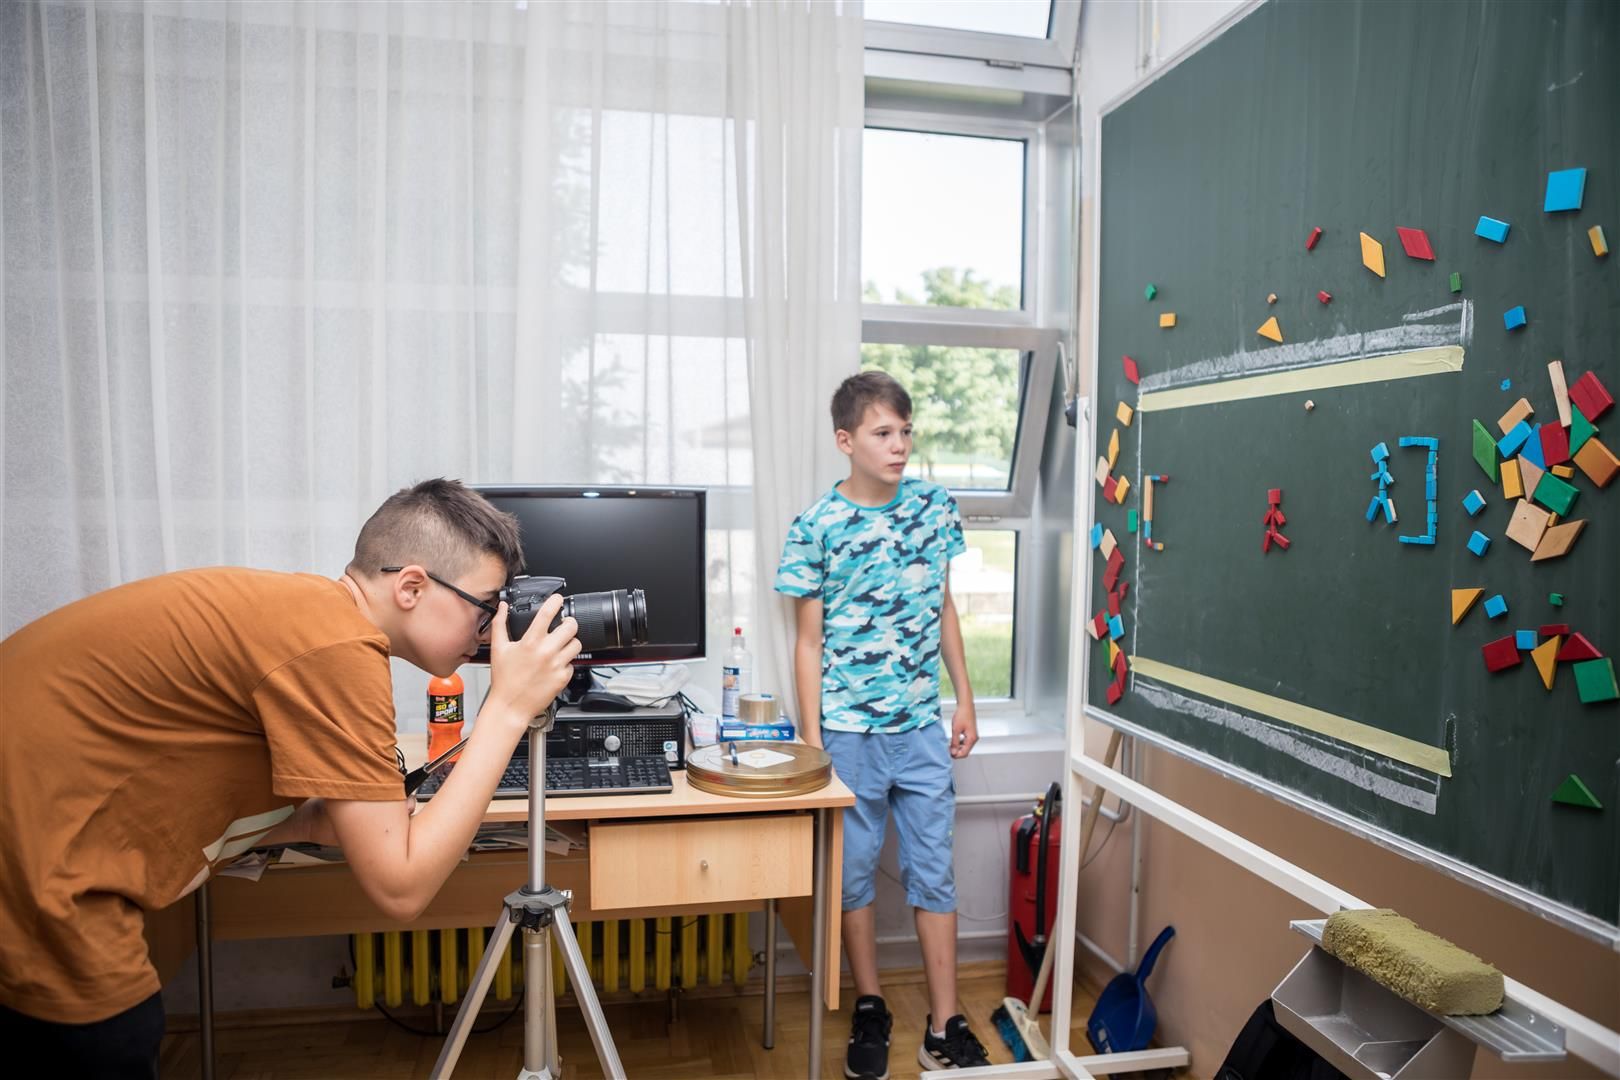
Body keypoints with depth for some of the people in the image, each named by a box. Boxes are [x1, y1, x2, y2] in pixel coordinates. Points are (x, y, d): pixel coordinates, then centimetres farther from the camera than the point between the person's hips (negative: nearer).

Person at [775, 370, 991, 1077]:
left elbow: (943, 609, 11)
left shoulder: (935, 506, 2)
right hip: (847, 731, -2)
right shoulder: (816, 527, -8)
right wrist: (811, 740, -6)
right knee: (854, 869, 10)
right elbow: (809, 640, -4)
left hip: (922, 726, 3)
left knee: (933, 871, 7)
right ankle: (870, 1010, 30)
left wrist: (964, 698, 9)